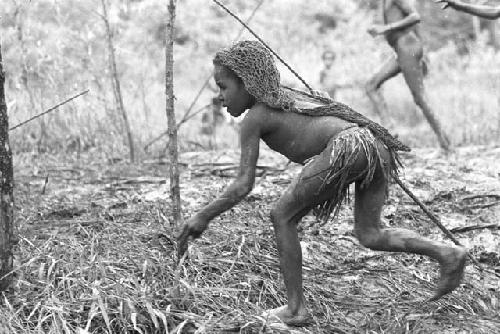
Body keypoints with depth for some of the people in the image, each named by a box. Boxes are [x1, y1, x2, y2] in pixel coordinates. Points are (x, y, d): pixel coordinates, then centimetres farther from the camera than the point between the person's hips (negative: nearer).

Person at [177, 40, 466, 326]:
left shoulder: (254, 117, 6)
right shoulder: (288, 96, 29)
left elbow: (244, 185, 3)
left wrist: (202, 217, 11)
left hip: (348, 146, -9)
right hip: (375, 142, 9)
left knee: (282, 216, 6)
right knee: (370, 236, 15)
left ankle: (297, 309, 8)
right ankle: (447, 252, 0)